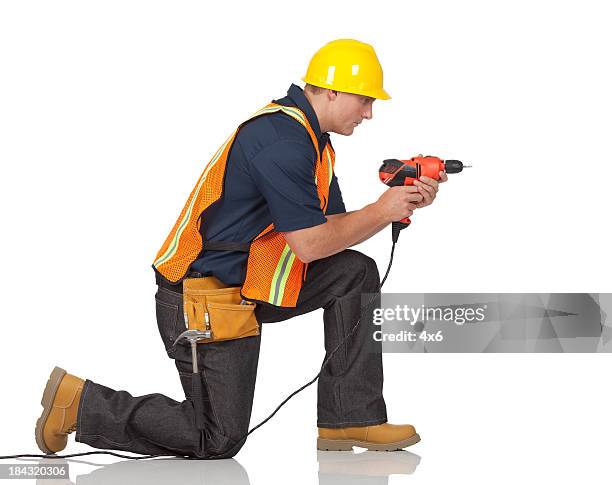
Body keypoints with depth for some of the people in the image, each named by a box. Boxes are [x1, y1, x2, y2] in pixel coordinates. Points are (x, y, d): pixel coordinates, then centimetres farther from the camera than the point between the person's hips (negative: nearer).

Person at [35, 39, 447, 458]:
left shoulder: (308, 137, 11)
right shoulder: (283, 140, -21)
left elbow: (334, 227, 13)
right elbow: (310, 244, -22)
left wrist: (402, 203, 2)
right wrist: (381, 211, -11)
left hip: (245, 285, 10)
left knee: (357, 273, 3)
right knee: (219, 440, -4)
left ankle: (350, 419, 5)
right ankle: (80, 401, 5)